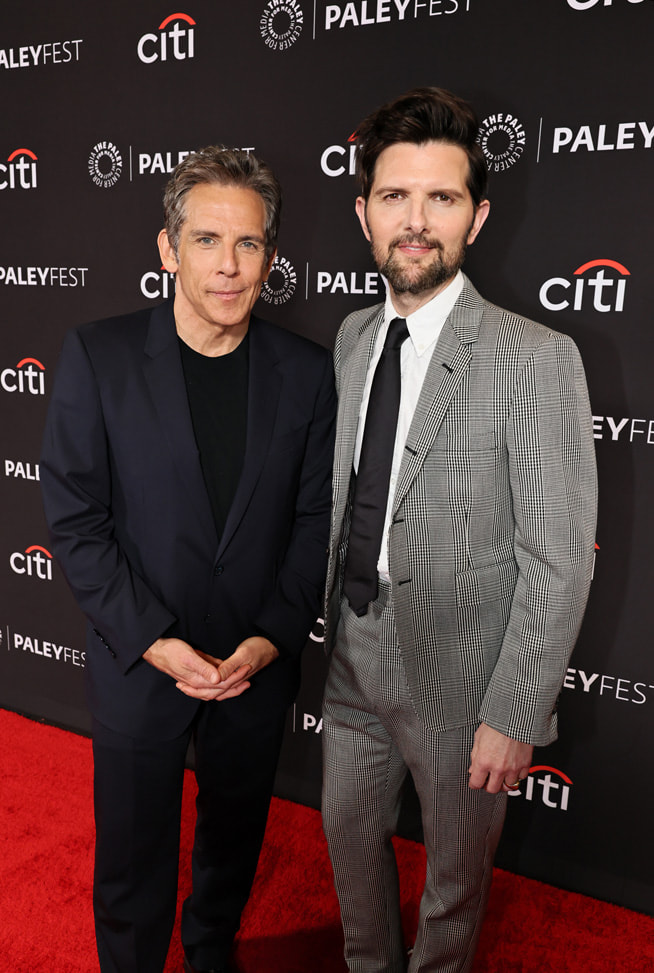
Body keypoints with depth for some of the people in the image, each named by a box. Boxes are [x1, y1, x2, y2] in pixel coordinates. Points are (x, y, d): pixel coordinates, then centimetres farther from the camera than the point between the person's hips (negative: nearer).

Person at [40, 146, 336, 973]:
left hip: (259, 667, 3)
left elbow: (315, 518, -2)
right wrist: (152, 641, -16)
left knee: (234, 843, 25)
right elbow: (74, 519, -10)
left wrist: (275, 636, -11)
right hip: (137, 665, -2)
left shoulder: (305, 371, -5)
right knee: (131, 863, 16)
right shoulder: (96, 357, -10)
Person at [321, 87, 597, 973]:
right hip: (354, 660, 6)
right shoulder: (352, 338, 3)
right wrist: (333, 619, 11)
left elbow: (559, 560, -17)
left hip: (458, 679, -5)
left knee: (455, 880, 20)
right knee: (349, 834, 27)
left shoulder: (537, 360, -18)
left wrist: (514, 717, -16)